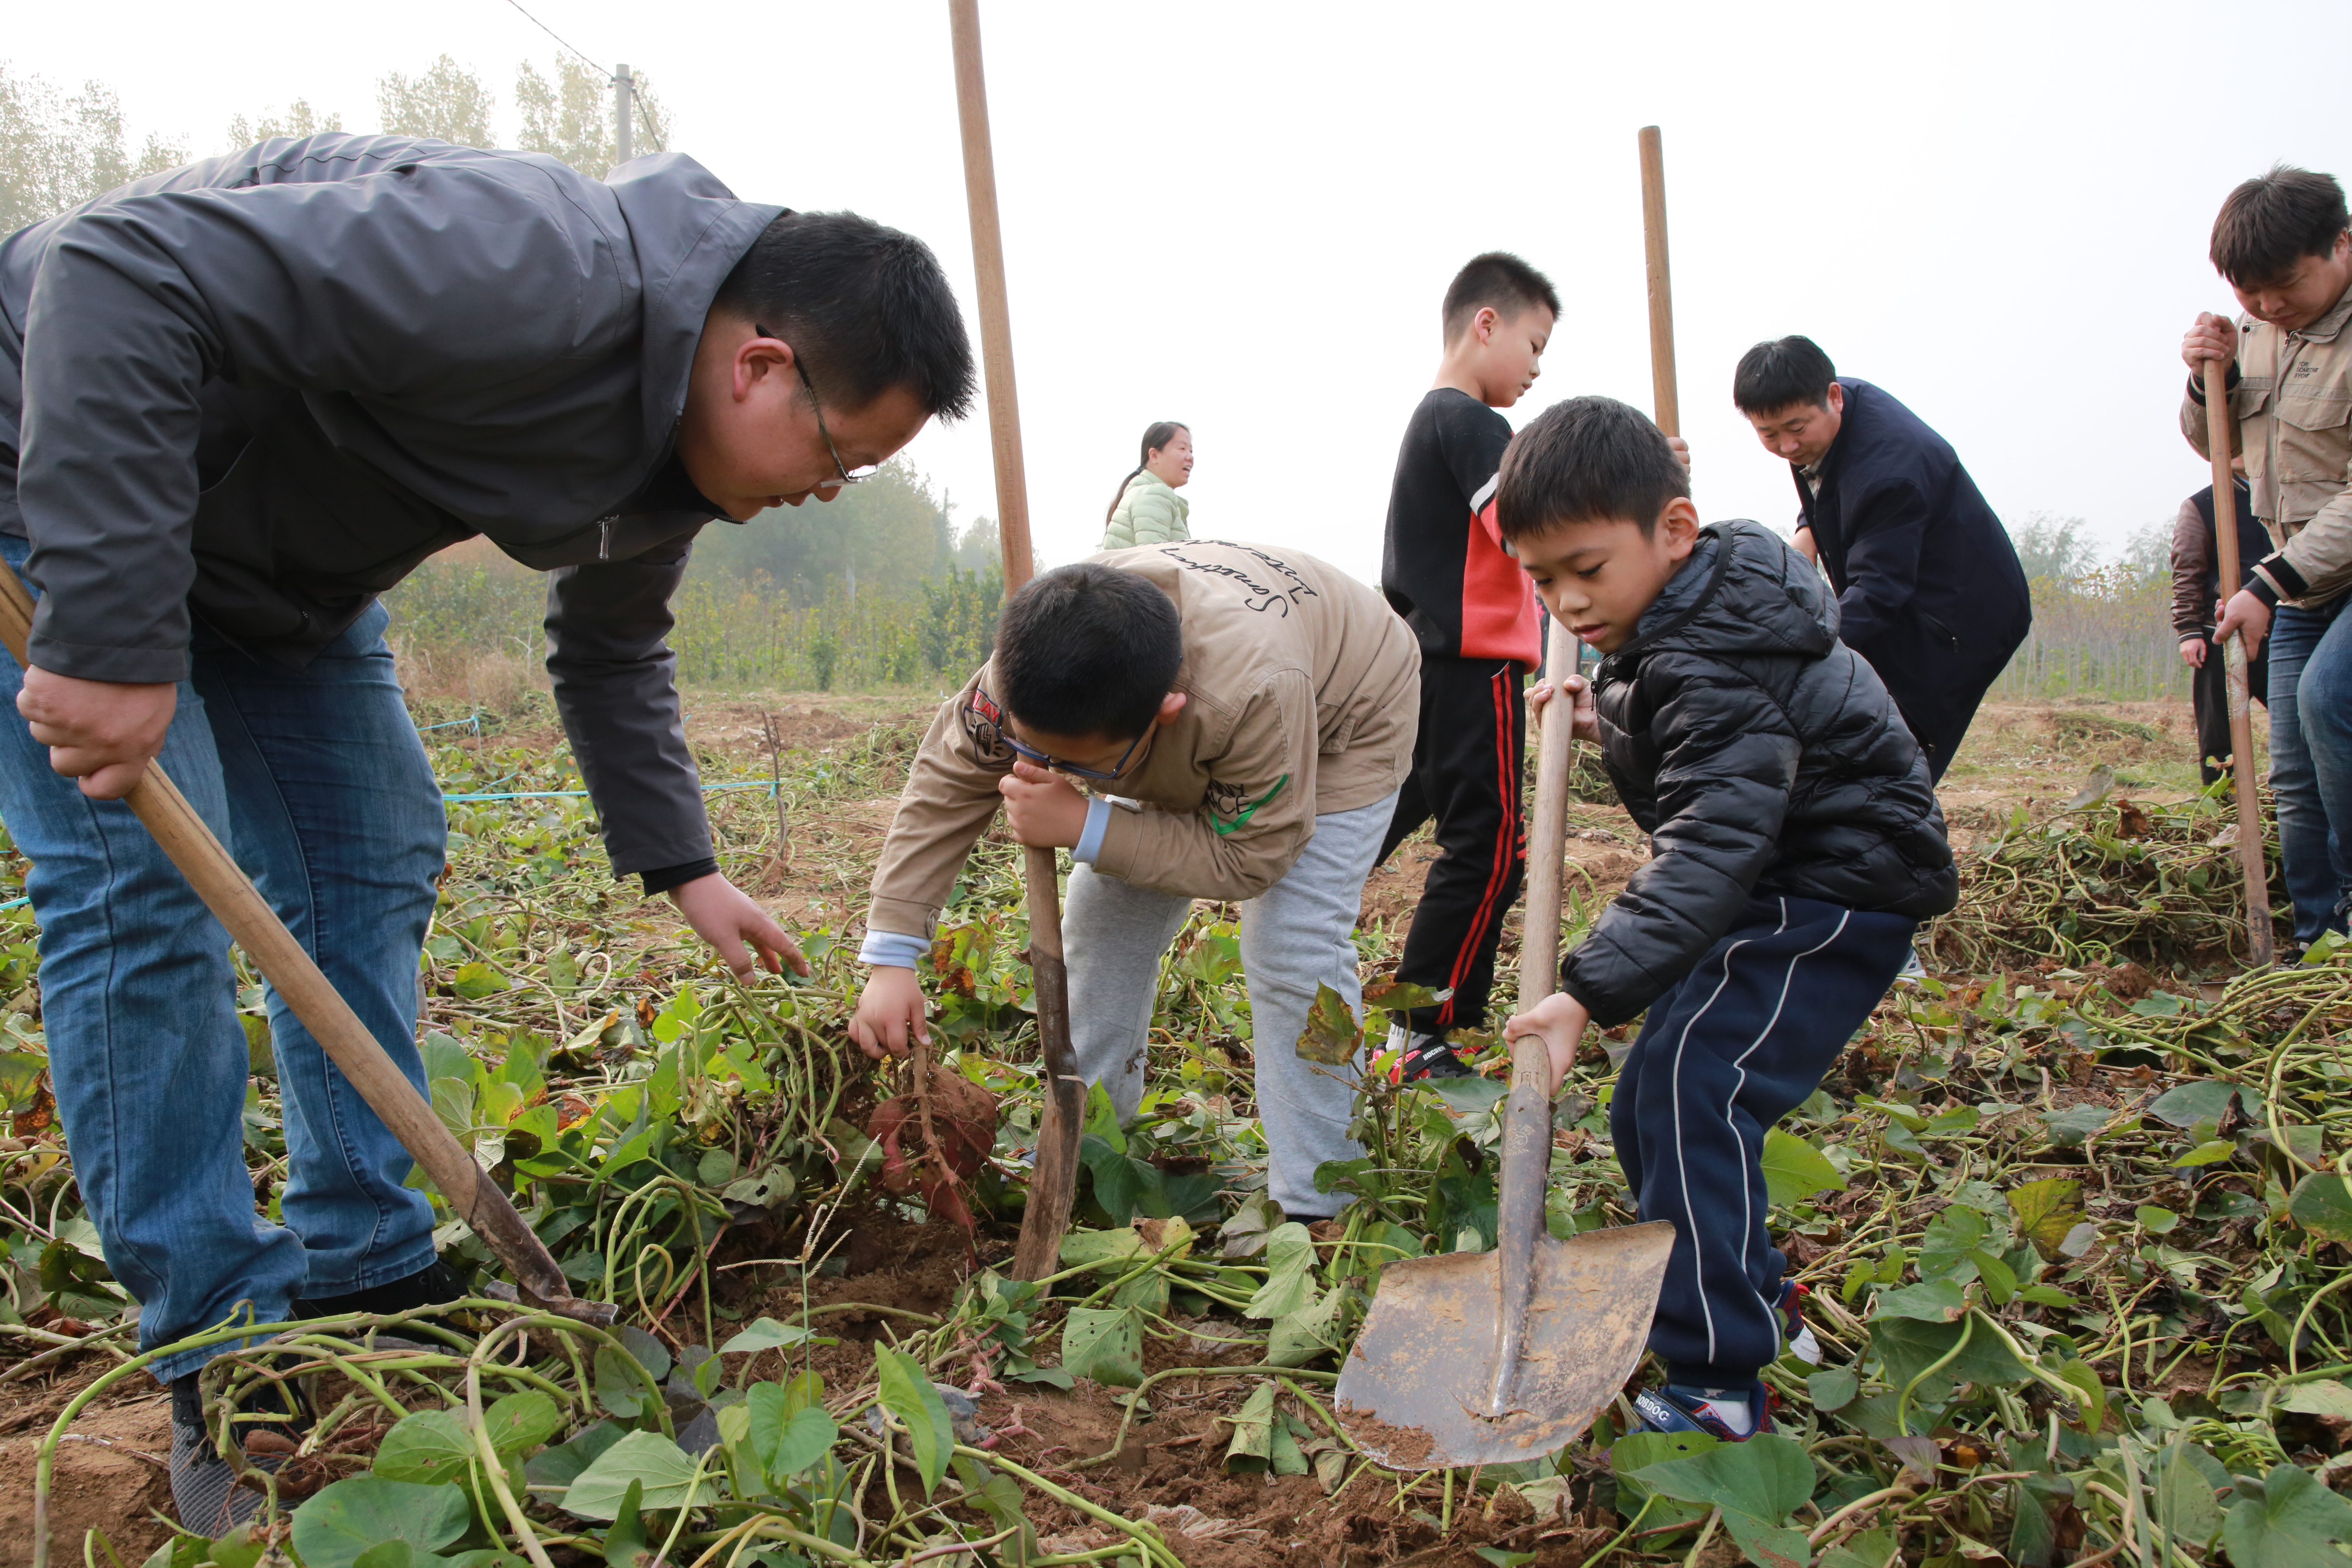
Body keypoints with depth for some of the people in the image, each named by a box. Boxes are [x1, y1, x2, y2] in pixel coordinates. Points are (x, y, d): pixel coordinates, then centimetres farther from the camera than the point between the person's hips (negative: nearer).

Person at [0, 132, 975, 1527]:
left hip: (276, 565, 9)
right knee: (141, 882, -14)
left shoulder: (678, 449, -4)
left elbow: (611, 651, 12)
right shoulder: (533, 273, -36)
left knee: (377, 863, 5)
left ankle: (368, 1277, 14)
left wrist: (682, 868, 7)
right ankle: (223, 1361, -4)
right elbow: (124, 272, -38)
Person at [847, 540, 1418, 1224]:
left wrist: (1085, 827, -43)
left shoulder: (1257, 695, -48)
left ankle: (1312, 1213, -7)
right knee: (1105, 918, 1)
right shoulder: (1028, 672, -32)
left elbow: (1249, 859, -35)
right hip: (1194, 752, 6)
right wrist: (891, 957, -25)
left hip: (1344, 718, -5)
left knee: (1293, 953, -20)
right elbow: (944, 784, -20)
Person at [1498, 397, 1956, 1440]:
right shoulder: (1670, 627, 4)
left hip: (1837, 892, -11)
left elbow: (1712, 846, -39)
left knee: (1693, 1091, -24)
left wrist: (1590, 990, -47)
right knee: (1646, 1109, 11)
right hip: (1779, 890, 11)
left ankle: (1718, 1387, -18)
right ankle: (1755, 1306, 29)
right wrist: (1610, 720, 6)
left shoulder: (1714, 667, -28)